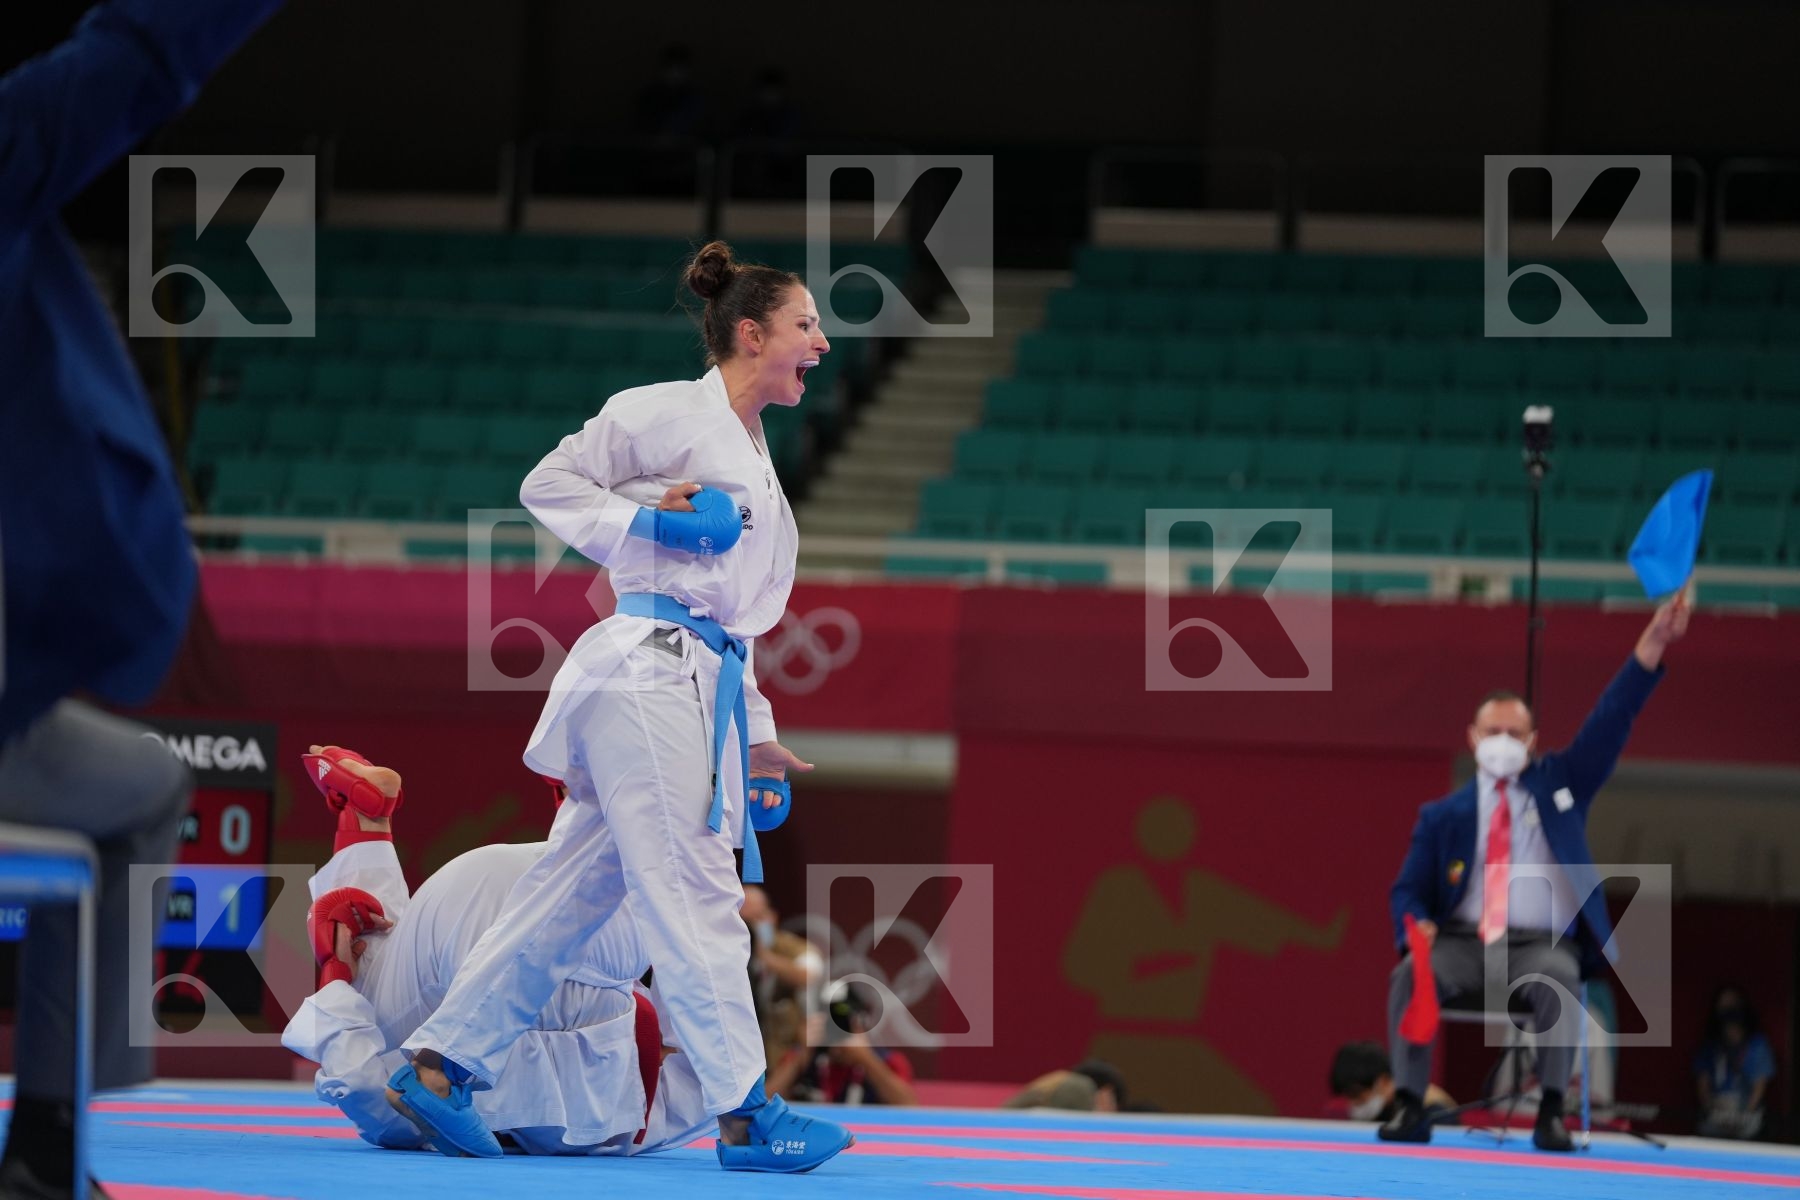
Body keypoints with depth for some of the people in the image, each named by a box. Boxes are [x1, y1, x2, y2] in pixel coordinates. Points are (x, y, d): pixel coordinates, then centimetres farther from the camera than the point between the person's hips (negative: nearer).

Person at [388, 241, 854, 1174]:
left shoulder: (752, 459, 24)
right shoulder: (670, 413, -4)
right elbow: (550, 484, -3)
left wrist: (755, 738, 24)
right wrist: (646, 523, -14)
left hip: (703, 694, 9)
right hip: (649, 670, -9)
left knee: (578, 888, 8)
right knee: (693, 894, -7)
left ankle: (437, 1067, 12)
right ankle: (743, 1114, -5)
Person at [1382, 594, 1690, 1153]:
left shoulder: (1558, 784, 14)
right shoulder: (1443, 816, 14)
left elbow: (1610, 721, 5)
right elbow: (1408, 891, 12)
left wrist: (1652, 643, -6)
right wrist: (1418, 926, -14)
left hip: (1538, 945, -1)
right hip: (1462, 944, 1)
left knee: (1559, 979, -36)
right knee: (1410, 974, -31)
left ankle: (1550, 1111, -32)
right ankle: (1409, 1106, -30)